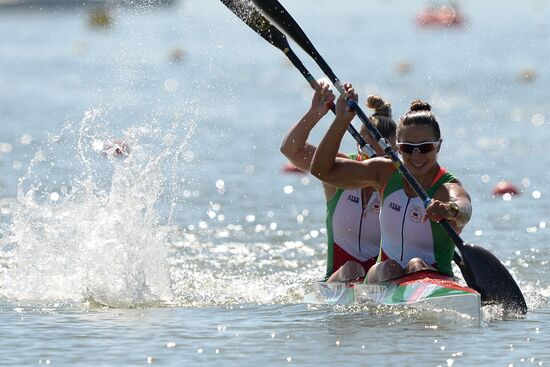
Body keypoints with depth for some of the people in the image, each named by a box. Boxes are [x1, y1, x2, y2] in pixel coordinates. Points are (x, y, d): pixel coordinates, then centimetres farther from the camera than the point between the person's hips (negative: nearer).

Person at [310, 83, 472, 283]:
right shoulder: (386, 173, 5)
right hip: (383, 281, 4)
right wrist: (342, 120, -8)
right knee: (388, 269, -28)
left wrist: (451, 210, -61)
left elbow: (463, 210, -36)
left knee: (416, 266, -35)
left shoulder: (447, 189, -10)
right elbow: (322, 170, 3)